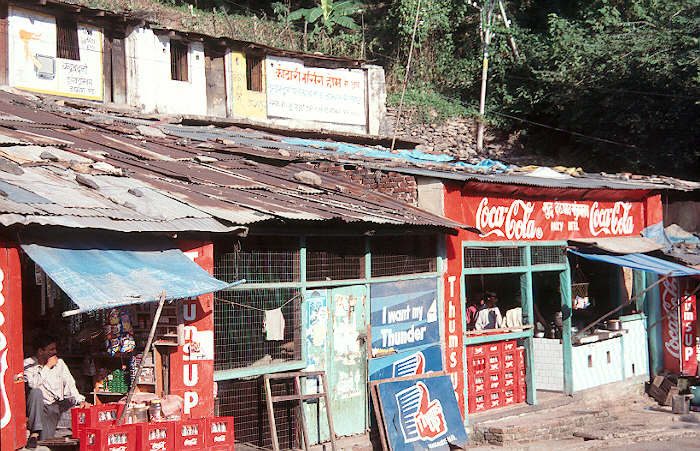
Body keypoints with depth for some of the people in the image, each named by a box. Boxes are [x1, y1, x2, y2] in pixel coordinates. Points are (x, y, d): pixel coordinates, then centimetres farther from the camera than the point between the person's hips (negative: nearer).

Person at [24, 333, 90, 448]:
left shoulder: (59, 362, 10)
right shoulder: (28, 364, -2)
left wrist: (80, 400, -8)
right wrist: (48, 366, -14)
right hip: (42, 406, -3)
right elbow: (33, 384, -19)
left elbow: (69, 383, 6)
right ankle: (34, 433, -30)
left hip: (60, 404, 3)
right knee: (36, 391, -33)